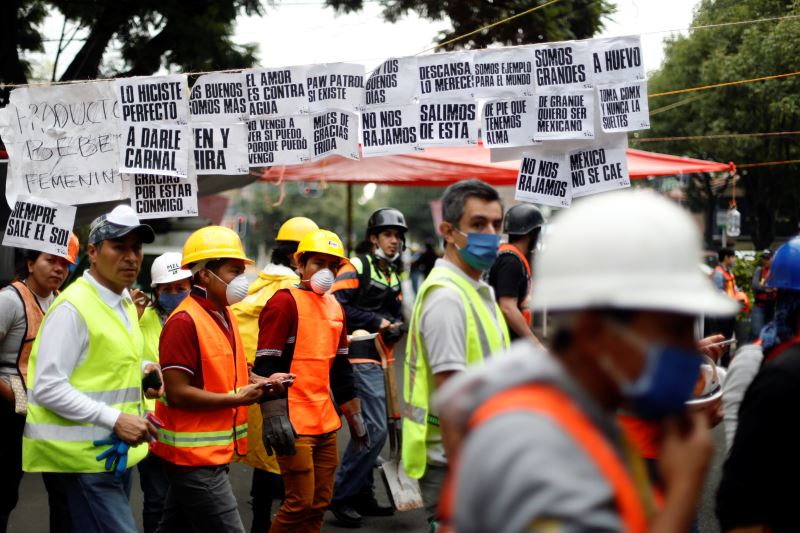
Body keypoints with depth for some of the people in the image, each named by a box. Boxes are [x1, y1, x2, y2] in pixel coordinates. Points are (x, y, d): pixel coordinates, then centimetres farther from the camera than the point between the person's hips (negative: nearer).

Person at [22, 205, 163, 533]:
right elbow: (47, 388, -20)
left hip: (118, 450, 9)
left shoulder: (124, 303, 12)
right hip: (88, 455, -9)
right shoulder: (73, 306, -16)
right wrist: (114, 419, -24)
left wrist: (142, 368, 5)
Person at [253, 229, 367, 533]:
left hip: (326, 423, 8)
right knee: (300, 502, -8)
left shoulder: (334, 308, 15)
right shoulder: (285, 302, -9)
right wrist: (273, 418, -20)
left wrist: (354, 417, 23)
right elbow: (265, 365, -14)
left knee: (320, 503, 9)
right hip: (294, 425, -8)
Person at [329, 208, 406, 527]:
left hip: (381, 360, 9)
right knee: (376, 429, -14)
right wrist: (375, 321, -16)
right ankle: (340, 496, -5)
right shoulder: (356, 268, -7)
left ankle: (363, 496, 23)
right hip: (361, 358, -9)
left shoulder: (394, 277, 20)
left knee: (371, 428, 13)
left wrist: (396, 327, -3)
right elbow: (337, 306, -18)